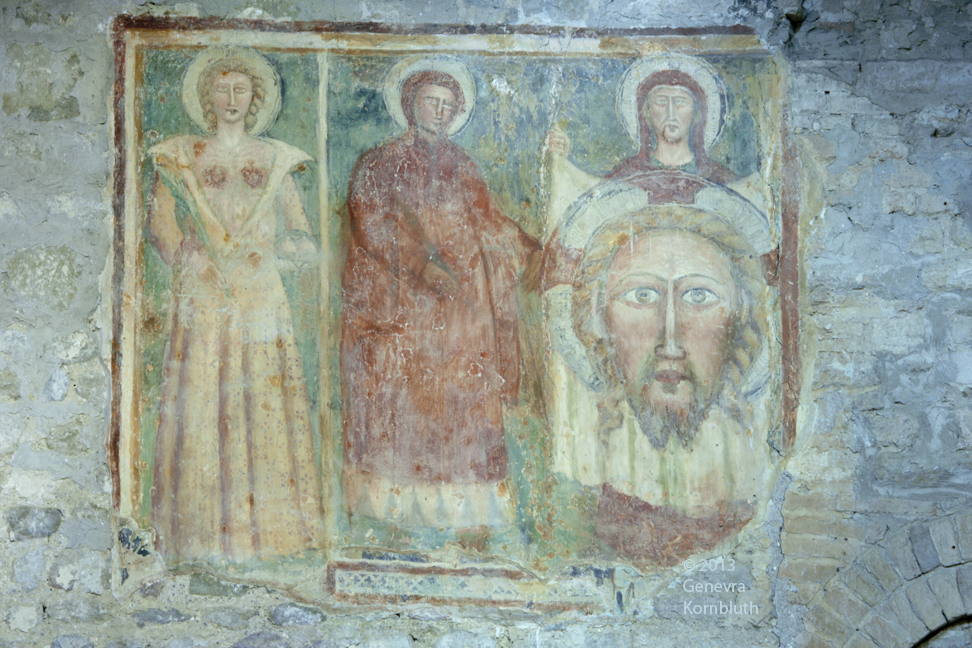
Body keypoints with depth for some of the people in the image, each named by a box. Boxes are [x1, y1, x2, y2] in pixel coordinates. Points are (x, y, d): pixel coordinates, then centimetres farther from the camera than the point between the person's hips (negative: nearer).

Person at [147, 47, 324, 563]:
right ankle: (207, 531, 2)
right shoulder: (181, 157, 9)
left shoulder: (274, 159, 14)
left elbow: (301, 231, 13)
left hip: (261, 293, 2)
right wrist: (190, 269, -12)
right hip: (203, 297, -1)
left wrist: (294, 245, -9)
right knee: (202, 399, -5)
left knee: (266, 399, -1)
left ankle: (270, 522, 6)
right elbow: (160, 224, 1)